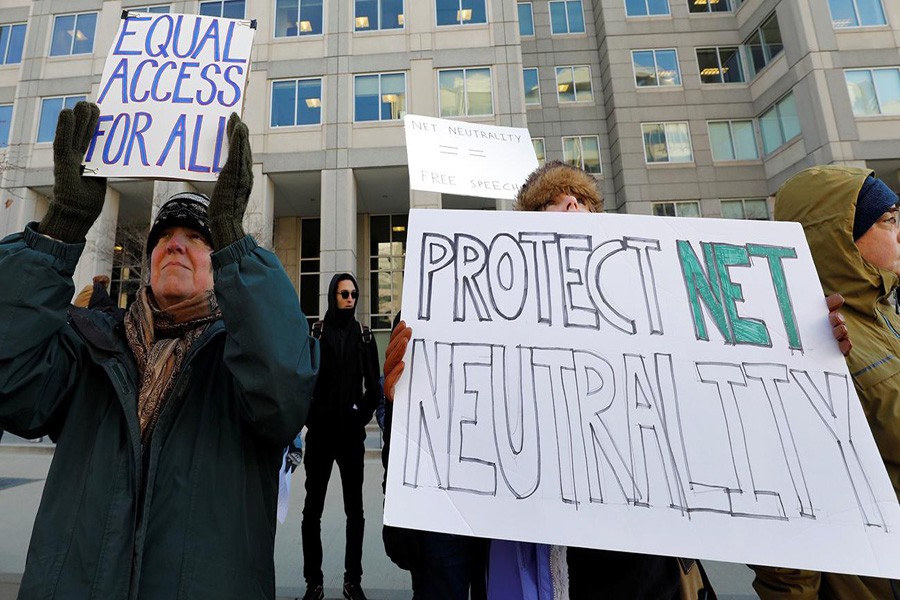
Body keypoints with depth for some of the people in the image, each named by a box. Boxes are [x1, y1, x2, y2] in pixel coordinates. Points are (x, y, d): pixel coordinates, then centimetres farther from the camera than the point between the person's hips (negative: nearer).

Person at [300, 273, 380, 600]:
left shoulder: (364, 335, 5)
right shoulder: (315, 332, 0)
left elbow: (373, 386, 7)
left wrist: (362, 417, -1)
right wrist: (311, 416, -6)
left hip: (352, 432, 1)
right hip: (320, 431, -1)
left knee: (354, 509, 8)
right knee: (312, 508, 6)